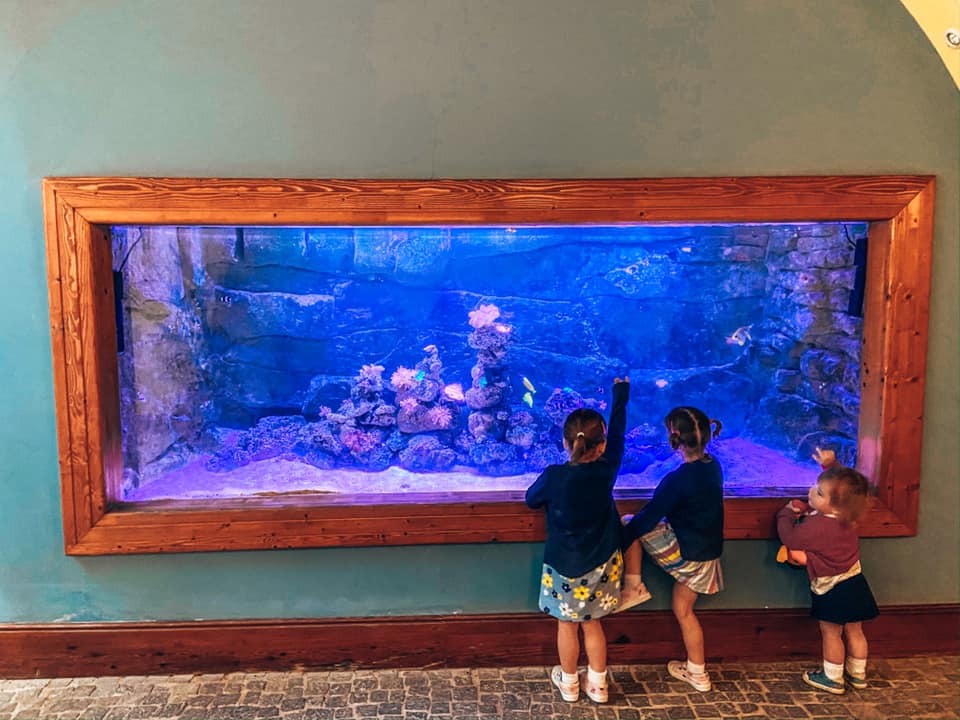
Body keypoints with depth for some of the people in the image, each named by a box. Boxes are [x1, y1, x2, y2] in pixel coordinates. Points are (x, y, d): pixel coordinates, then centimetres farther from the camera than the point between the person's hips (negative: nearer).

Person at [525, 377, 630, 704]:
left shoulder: (555, 476, -24)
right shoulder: (607, 470, -16)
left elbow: (531, 499, -5)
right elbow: (617, 432, 1)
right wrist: (620, 397, 15)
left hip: (566, 567, -3)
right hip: (602, 563, 3)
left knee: (567, 625, 18)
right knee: (592, 624, 21)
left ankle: (569, 683, 36)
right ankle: (598, 684, 35)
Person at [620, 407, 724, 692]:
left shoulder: (677, 479, -25)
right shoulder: (713, 466, 0)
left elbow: (649, 517, -21)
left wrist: (620, 539, -11)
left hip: (684, 552, -8)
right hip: (707, 552, 8)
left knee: (629, 524, 1)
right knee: (683, 610, 22)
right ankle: (697, 673, 32)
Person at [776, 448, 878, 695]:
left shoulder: (817, 526, -32)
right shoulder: (845, 516, -7)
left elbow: (789, 537, -19)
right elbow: (842, 480, 10)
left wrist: (787, 512, -7)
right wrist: (831, 464, 5)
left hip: (831, 588, -8)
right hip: (854, 581, 8)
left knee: (831, 632, 10)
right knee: (854, 630, 19)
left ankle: (833, 678, 24)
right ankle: (857, 674, 35)